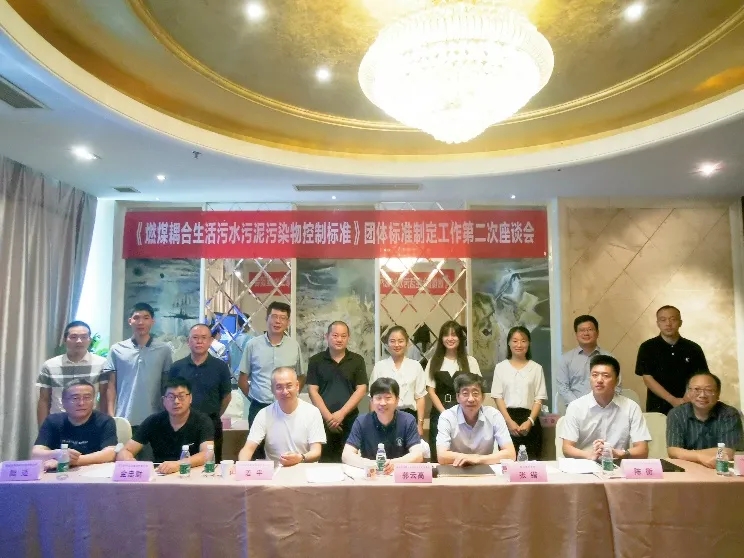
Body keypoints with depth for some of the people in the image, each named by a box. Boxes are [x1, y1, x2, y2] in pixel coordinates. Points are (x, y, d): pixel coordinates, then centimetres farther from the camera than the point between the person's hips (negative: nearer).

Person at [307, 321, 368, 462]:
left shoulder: (357, 360, 5)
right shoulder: (315, 360, 4)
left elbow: (361, 389, 0)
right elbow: (313, 391, 0)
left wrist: (341, 413, -10)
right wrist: (328, 417, -9)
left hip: (350, 421, 0)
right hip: (323, 421, 0)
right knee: (324, 461, 1)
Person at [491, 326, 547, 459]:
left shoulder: (536, 368, 6)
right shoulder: (501, 367, 6)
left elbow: (539, 399, 2)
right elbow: (498, 397, 1)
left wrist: (529, 421, -11)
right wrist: (509, 421, -10)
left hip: (529, 420, 0)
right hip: (507, 420, 0)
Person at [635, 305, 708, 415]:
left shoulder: (694, 349, 3)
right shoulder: (647, 348, -2)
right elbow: (648, 378, -7)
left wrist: (686, 399, -14)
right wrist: (672, 400, -15)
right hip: (658, 408, -1)